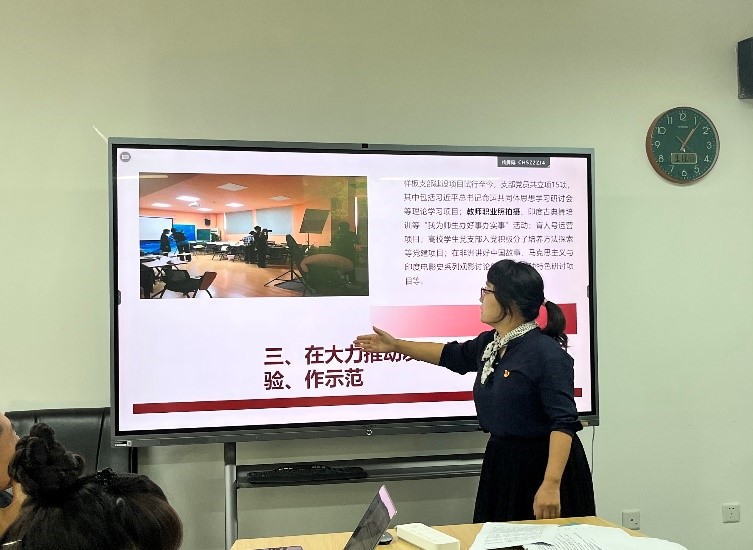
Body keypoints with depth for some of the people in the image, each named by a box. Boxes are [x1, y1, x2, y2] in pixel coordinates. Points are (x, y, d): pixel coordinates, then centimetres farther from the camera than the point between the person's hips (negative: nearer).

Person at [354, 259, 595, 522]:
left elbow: (563, 423, -23)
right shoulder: (488, 344, 5)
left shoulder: (548, 354, -19)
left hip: (545, 465, -7)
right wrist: (396, 345, 28)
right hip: (501, 464, 8)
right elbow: (453, 355, 25)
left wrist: (551, 485, -29)